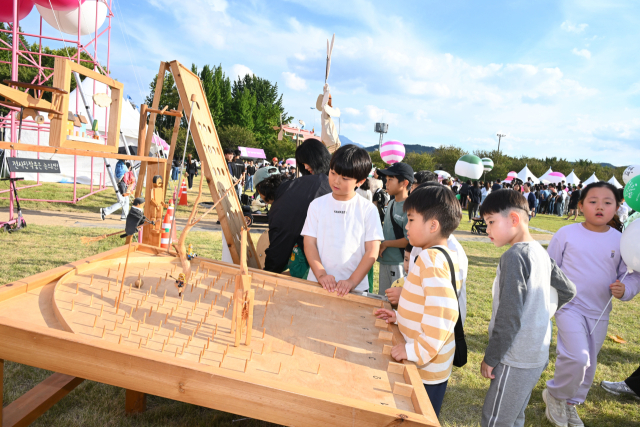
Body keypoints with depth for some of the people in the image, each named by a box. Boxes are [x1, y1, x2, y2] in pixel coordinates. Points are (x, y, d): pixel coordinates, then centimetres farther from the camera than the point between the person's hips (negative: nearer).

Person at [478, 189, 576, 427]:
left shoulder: (514, 256, -20)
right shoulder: (540, 252, 5)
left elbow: (509, 317, -22)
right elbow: (568, 291, 16)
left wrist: (490, 358, -14)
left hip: (517, 359, -9)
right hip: (538, 354, 9)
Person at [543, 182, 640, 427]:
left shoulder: (620, 241, -1)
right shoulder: (567, 234, -7)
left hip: (599, 313, 4)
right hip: (569, 307, -4)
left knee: (589, 364, 15)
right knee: (578, 358, -19)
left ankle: (570, 405, 37)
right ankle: (555, 395, 9)